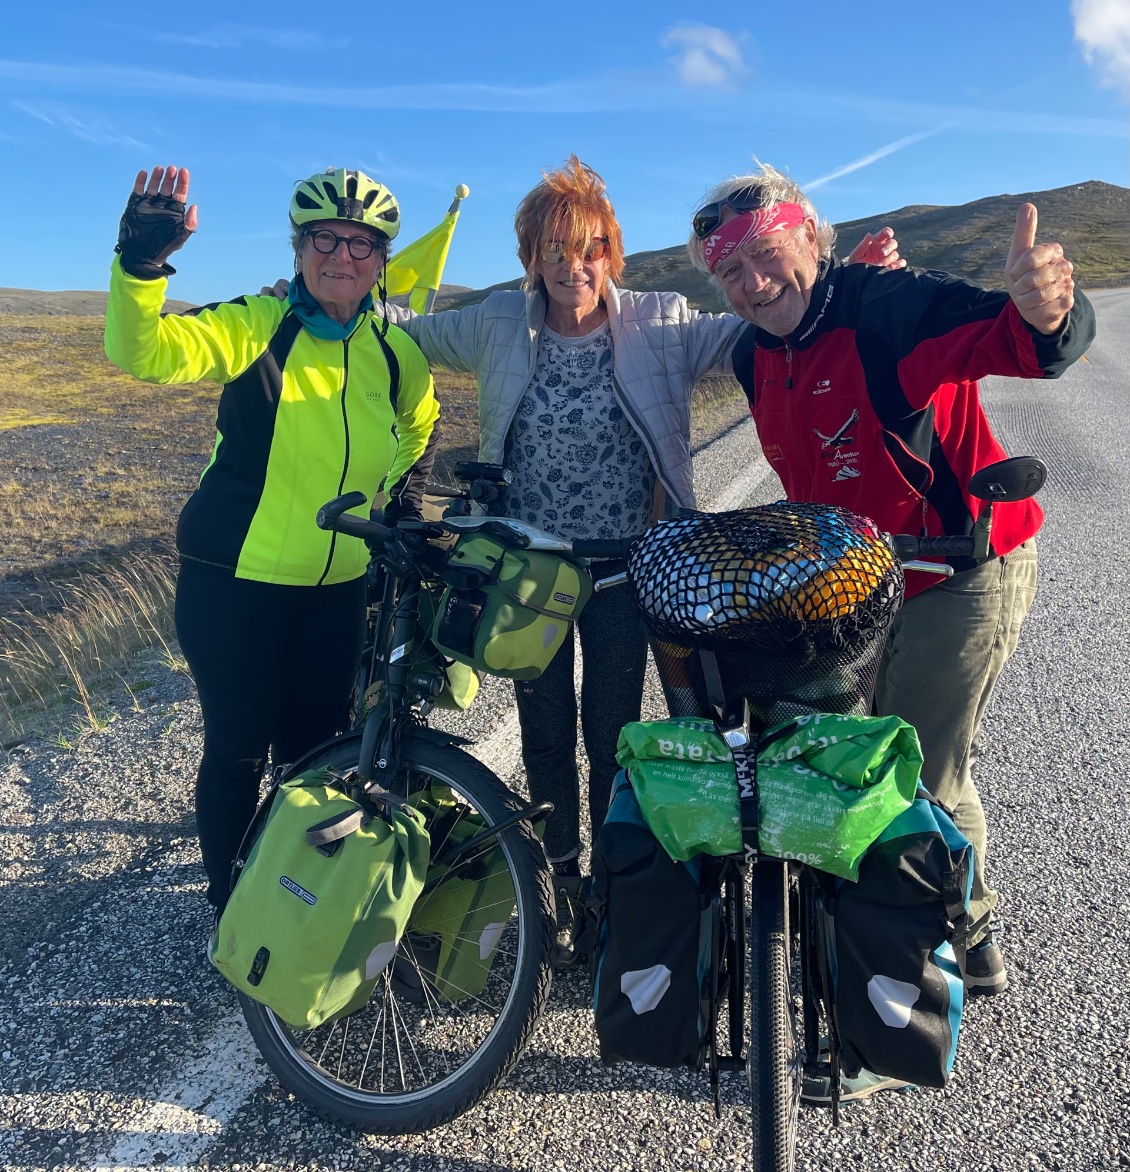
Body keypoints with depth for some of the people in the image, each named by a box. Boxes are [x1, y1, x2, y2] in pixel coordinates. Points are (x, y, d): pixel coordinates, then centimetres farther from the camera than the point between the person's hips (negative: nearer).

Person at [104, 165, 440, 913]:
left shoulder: (394, 350, 0)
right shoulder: (258, 324, -12)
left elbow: (419, 421, 21)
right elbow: (144, 353, -27)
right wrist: (142, 262, -43)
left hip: (338, 588, 4)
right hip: (235, 582, -3)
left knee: (316, 747, 15)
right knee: (238, 749, 7)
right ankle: (231, 904, 31)